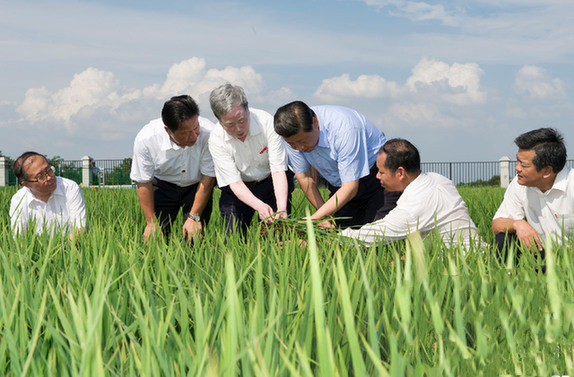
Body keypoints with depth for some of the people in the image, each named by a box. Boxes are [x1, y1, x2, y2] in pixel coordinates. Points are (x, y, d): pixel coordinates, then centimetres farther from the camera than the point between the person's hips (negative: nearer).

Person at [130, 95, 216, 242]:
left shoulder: (209, 134, -32)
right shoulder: (145, 139, -28)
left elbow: (208, 178, -19)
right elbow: (143, 183, -13)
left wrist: (194, 217, -15)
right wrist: (151, 222, -10)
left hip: (196, 186, 0)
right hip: (163, 185, 1)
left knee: (194, 237, -14)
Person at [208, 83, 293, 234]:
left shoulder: (267, 122, -26)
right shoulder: (216, 140, -23)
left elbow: (278, 171, -27)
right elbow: (235, 182, -24)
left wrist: (282, 208, -43)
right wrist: (259, 206, -43)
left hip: (270, 184, 0)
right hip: (238, 190, 1)